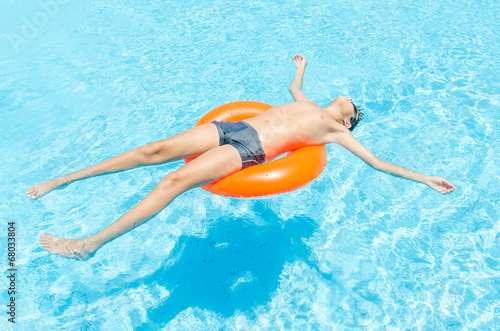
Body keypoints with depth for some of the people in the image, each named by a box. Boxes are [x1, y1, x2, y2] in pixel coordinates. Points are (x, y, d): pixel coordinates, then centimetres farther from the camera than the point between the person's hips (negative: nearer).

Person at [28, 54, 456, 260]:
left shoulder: (336, 132, 13)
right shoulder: (309, 105, 29)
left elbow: (378, 162, 12)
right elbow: (294, 87, 49)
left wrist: (426, 178, 12)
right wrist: (302, 66, 66)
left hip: (251, 149, -6)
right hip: (233, 127, 6)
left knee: (176, 180, -22)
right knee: (156, 149, -6)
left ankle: (91, 243, -14)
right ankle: (60, 180, 5)